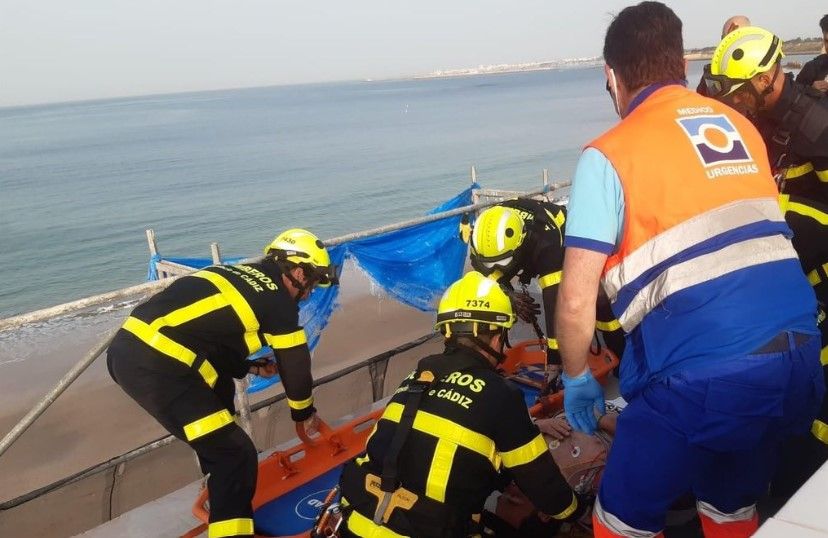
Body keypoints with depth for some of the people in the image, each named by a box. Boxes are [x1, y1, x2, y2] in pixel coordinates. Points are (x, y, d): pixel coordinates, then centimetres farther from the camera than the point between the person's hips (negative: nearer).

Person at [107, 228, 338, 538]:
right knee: (236, 455, -3)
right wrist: (305, 414, 25)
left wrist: (250, 367, 27)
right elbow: (295, 365, 8)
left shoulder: (239, 275, 21)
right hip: (155, 367, -10)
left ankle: (221, 485, 50)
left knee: (219, 388, 33)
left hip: (128, 346, 10)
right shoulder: (278, 300, -1)